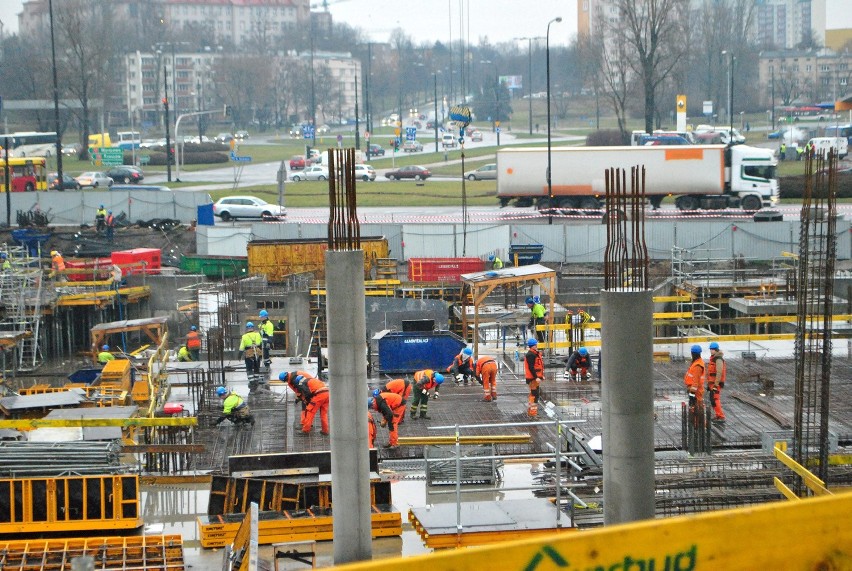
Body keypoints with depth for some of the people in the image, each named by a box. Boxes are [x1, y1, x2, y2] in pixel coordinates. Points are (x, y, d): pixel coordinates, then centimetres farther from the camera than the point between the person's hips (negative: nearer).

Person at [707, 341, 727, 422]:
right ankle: (717, 415, 25)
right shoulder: (712, 358, 15)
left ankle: (721, 417, -14)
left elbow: (719, 373, -22)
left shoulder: (718, 359, -16)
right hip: (712, 382, 10)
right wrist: (709, 383, 24)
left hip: (716, 383, -10)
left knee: (715, 400, -14)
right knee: (713, 399, 15)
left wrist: (716, 384, -24)